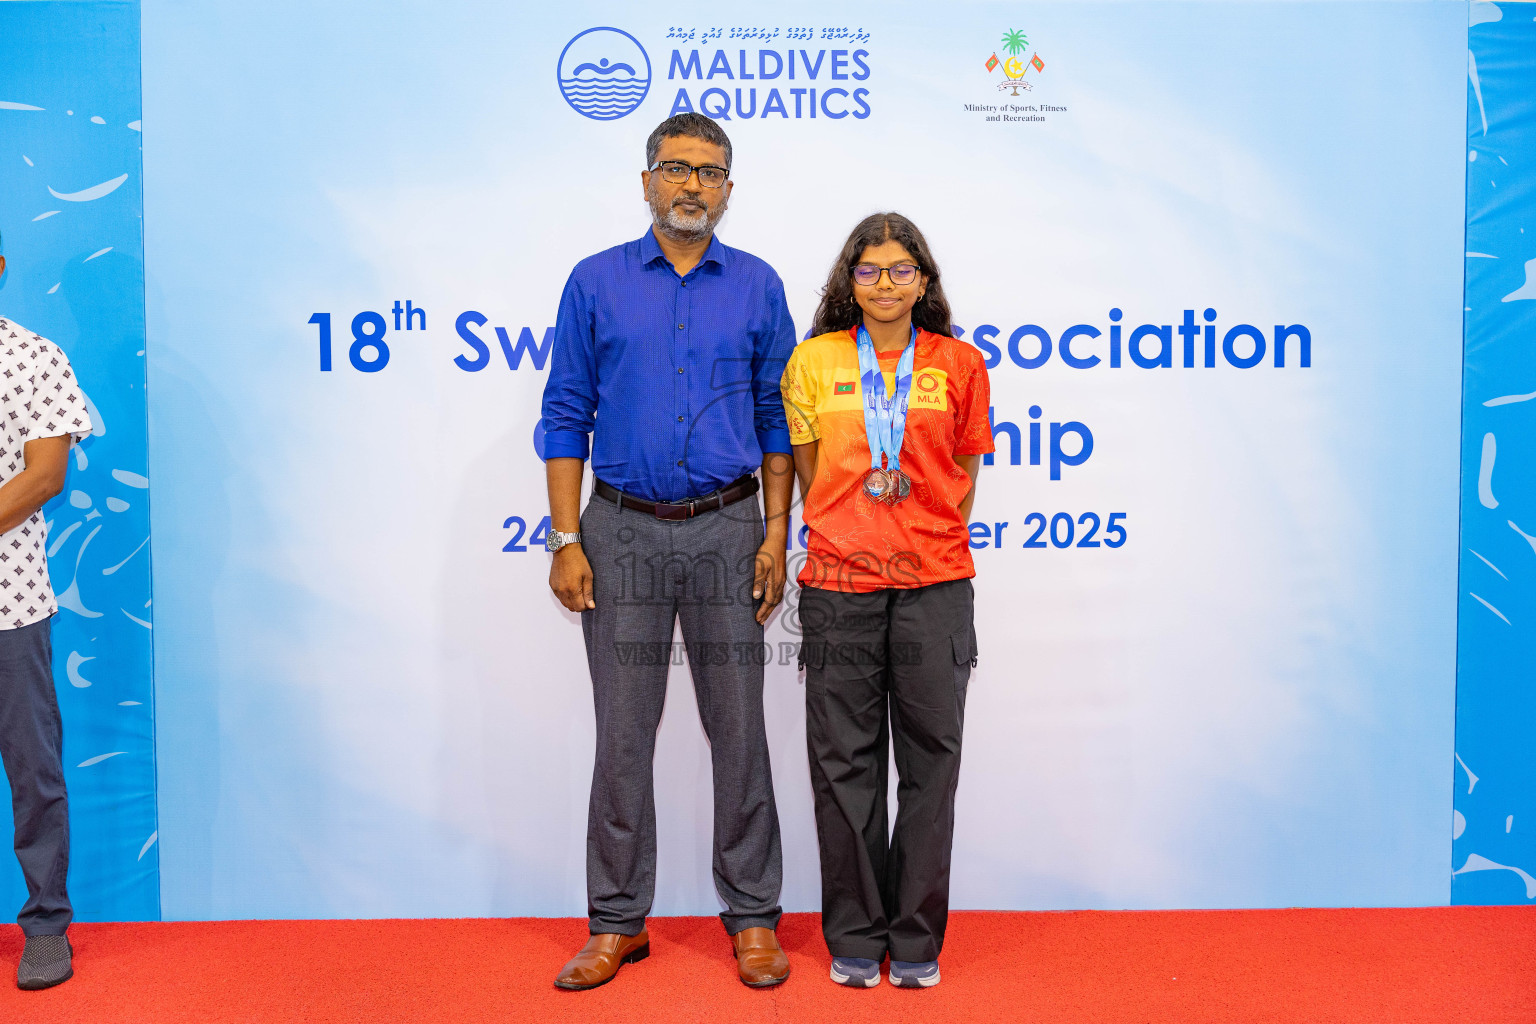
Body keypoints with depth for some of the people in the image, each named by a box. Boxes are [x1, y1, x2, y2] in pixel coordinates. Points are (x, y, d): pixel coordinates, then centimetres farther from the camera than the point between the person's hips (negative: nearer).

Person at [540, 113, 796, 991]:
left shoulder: (758, 287, 6)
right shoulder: (596, 283, 5)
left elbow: (777, 418, 6)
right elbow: (567, 416, 4)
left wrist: (776, 535, -2)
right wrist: (567, 540, -3)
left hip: (727, 529, 0)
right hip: (624, 530, 0)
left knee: (739, 729, 5)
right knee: (624, 733, 5)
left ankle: (753, 915, 19)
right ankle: (618, 923, 19)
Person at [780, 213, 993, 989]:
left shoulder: (960, 365, 6)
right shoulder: (814, 360, 5)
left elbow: (963, 480, 12)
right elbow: (811, 477, 10)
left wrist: (925, 544, 7)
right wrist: (854, 537, 8)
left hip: (934, 584, 0)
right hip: (839, 584, 0)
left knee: (930, 757, 4)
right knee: (845, 760, 5)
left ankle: (916, 939, 19)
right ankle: (854, 937, 20)